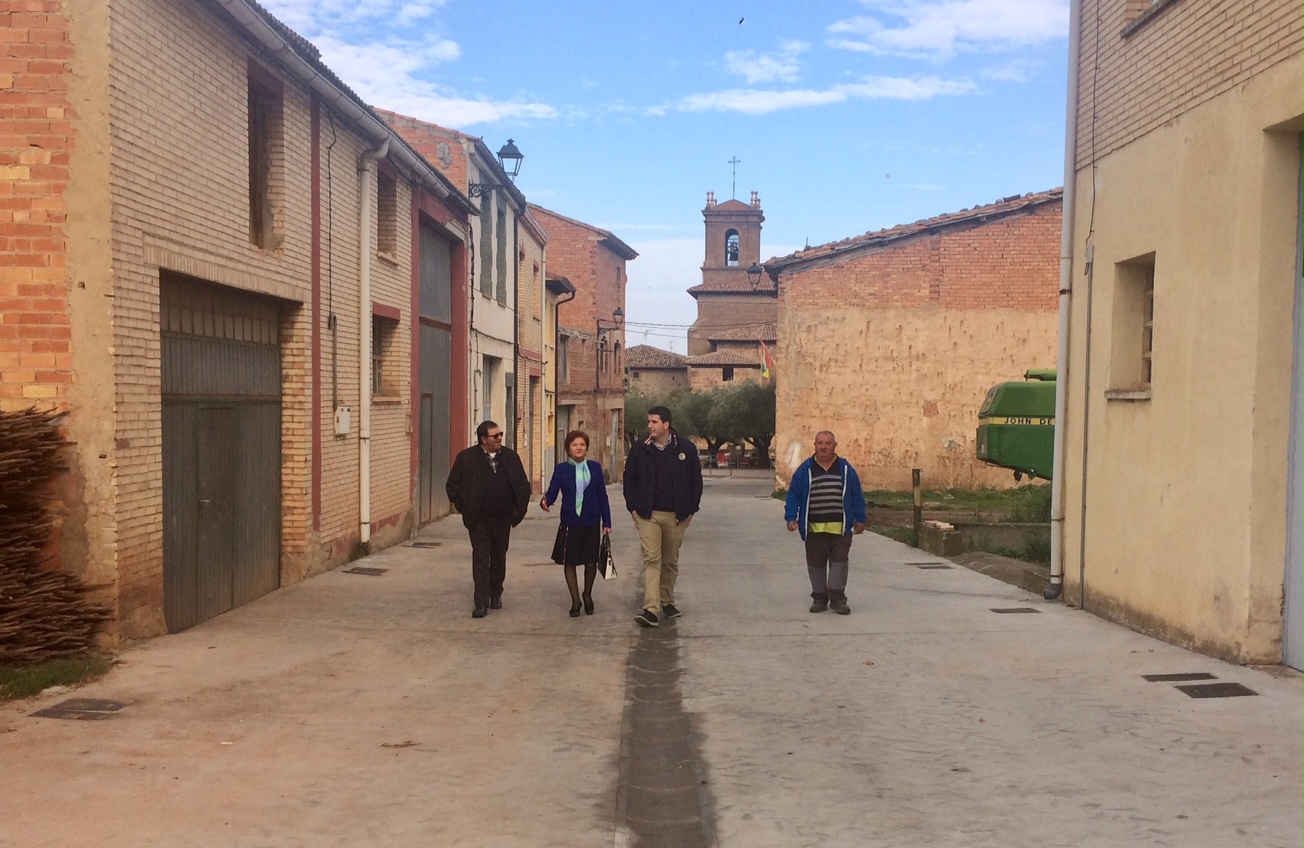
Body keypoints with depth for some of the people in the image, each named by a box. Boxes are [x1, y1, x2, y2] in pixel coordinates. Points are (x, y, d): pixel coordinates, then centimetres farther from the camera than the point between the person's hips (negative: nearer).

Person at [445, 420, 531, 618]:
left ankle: (495, 594, 31)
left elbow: (524, 485, 10)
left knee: (499, 558, 13)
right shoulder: (466, 458, -5)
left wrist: (518, 511, 2)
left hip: (503, 519, 3)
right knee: (480, 559, -5)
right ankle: (481, 603, -3)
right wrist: (465, 510, -4)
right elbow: (452, 485, 0)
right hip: (479, 520, -3)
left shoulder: (510, 457, 4)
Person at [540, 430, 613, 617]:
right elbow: (552, 492, -4)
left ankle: (587, 595, 29)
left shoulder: (595, 468, 3)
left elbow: (602, 496, 5)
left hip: (591, 523, 1)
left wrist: (606, 522, 3)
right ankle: (575, 601, 17)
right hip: (570, 523, -1)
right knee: (570, 562, 2)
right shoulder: (561, 469, 0)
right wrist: (545, 502, -27)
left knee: (591, 561, 5)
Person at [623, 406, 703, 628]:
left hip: (677, 516, 1)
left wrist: (691, 509, 2)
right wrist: (633, 507, 1)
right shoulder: (639, 449, 0)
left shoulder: (686, 448, -1)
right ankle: (651, 610, -15)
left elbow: (696, 481, 5)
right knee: (651, 560, -9)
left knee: (671, 561, 12)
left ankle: (667, 601, 29)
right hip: (648, 515, -1)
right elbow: (629, 480, 8)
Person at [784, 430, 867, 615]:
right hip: (814, 529, 0)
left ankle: (837, 598, 5)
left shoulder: (845, 469, 5)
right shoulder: (805, 470, 3)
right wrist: (791, 518, -6)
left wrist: (860, 519, 7)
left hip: (840, 528, 0)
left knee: (839, 562, -1)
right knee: (816, 564, 6)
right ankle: (819, 598, 17)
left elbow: (857, 496, 9)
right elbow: (793, 495, 3)